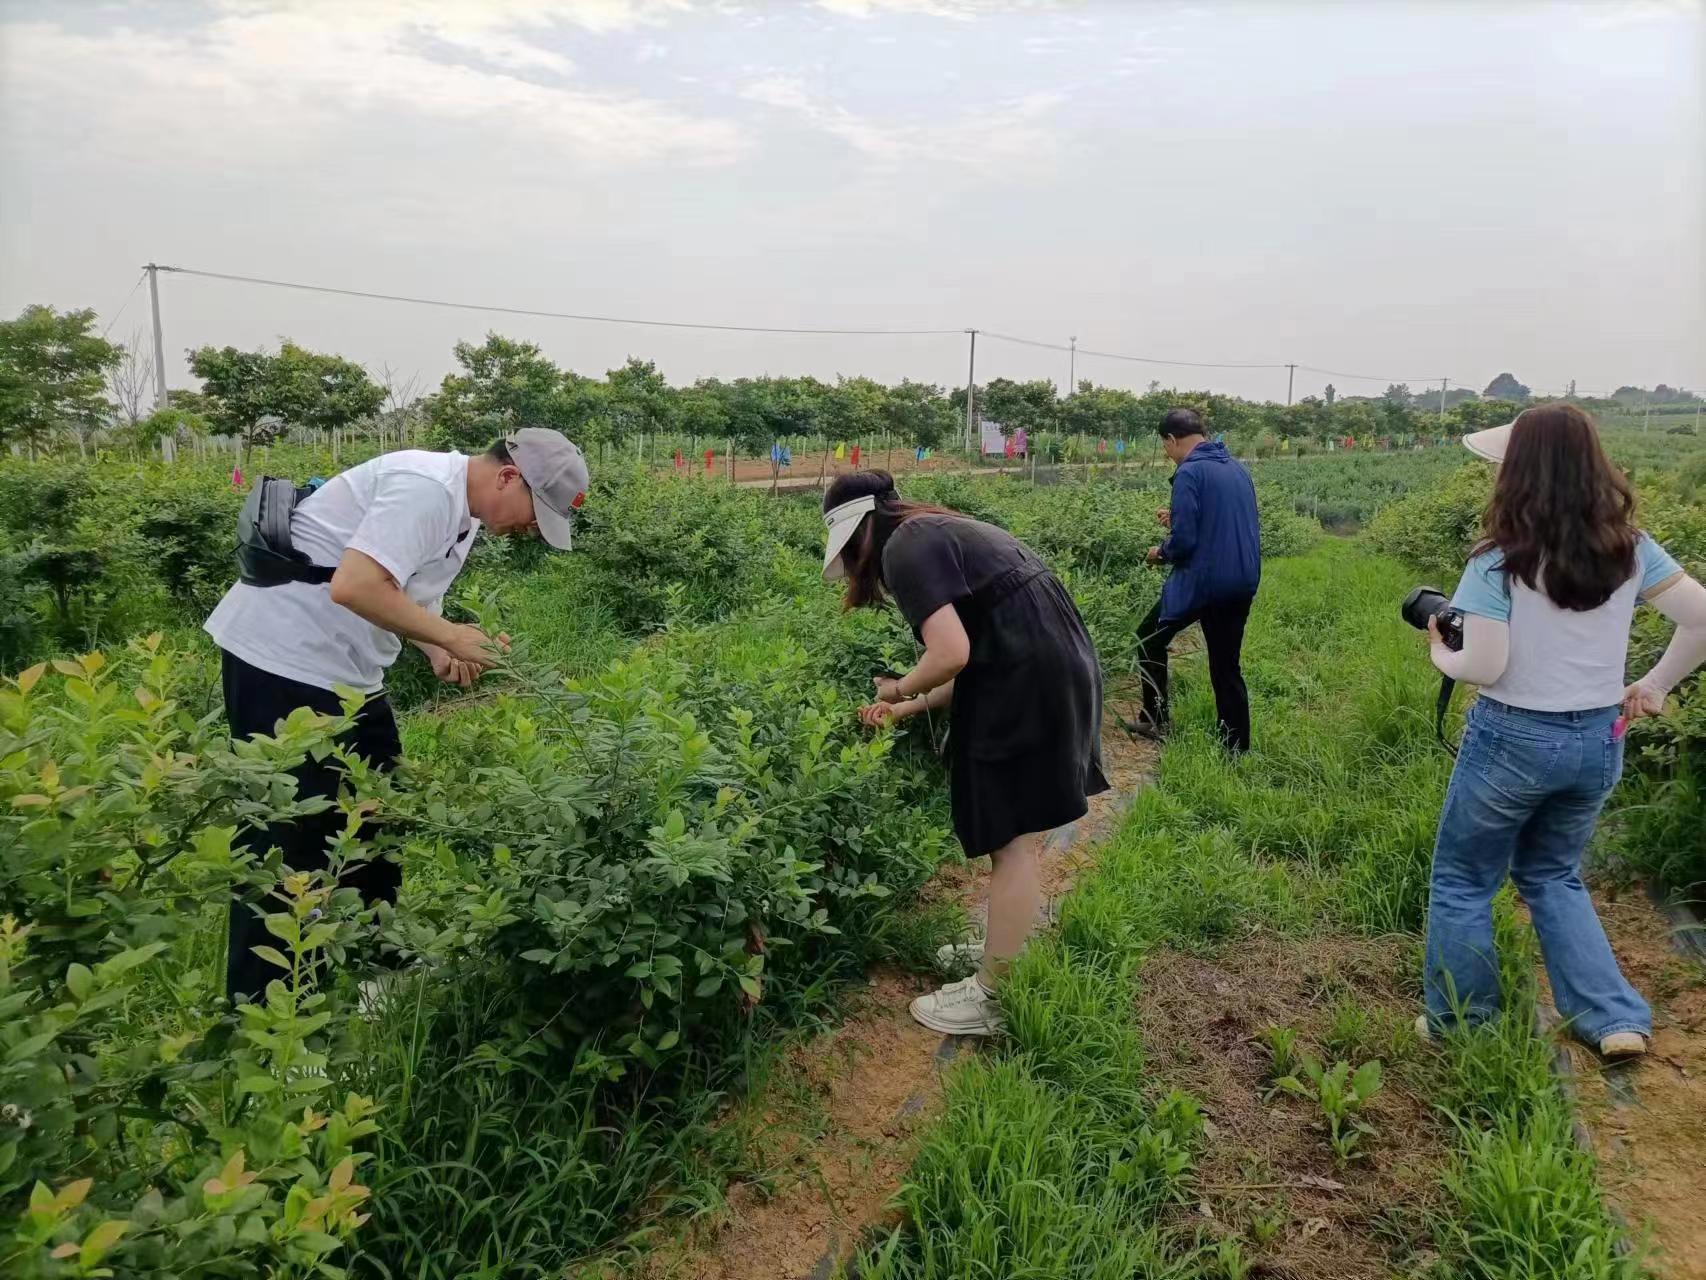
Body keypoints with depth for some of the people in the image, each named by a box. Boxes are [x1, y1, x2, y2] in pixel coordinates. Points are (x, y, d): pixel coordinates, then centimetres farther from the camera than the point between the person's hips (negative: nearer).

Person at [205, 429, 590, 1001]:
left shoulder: (462, 511, 11)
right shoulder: (426, 487, -21)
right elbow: (354, 587, -30)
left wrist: (438, 651, 0)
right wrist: (449, 636, -21)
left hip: (345, 670, 10)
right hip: (283, 656, -10)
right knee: (289, 830, -5)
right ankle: (257, 1000, 7)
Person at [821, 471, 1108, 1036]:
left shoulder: (904, 549, -8)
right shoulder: (941, 532, 22)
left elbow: (951, 654, -19)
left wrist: (898, 689, 0)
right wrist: (911, 708, 21)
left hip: (1027, 684, -10)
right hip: (1060, 668, 10)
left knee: (1013, 840, -1)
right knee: (1021, 832, 20)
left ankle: (993, 998, 10)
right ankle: (1008, 948, 35)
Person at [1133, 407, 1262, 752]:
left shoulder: (1190, 472, -14)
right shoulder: (1237, 468, 11)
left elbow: (1184, 540, -19)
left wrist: (1161, 553, 2)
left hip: (1202, 580, -7)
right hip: (1243, 582, 7)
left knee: (1149, 639, 16)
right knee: (1227, 667, 13)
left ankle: (1156, 721, 19)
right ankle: (1237, 750, 15)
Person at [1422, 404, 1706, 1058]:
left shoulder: (1501, 559, -18)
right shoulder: (1629, 548, -2)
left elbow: (1484, 666, -21)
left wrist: (1440, 650, -1)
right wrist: (1654, 685, 8)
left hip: (1514, 739, -5)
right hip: (1599, 741, 6)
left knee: (1462, 883, 14)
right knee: (1553, 875, 26)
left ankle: (1460, 1028, 25)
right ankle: (1617, 1019, 22)